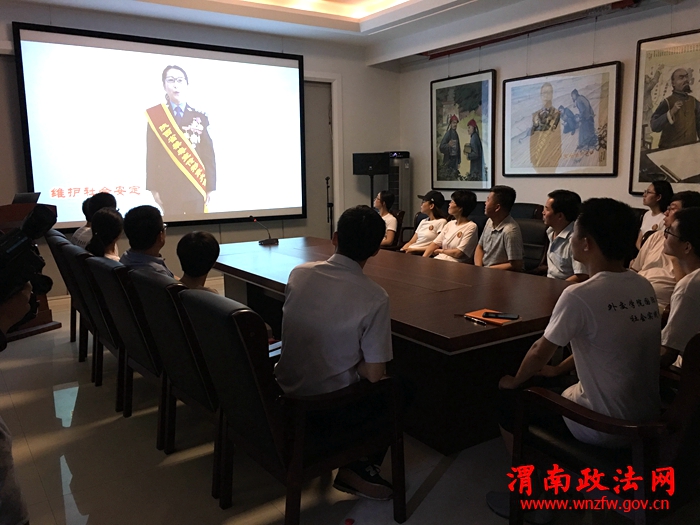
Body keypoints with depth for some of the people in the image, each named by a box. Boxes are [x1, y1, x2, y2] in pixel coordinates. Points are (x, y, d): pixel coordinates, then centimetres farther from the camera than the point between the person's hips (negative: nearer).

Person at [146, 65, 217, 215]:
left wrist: (210, 187, -1)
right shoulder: (156, 117, 6)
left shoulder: (200, 118, 7)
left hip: (196, 188, 1)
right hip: (168, 188, -1)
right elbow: (152, 155, 3)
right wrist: (153, 188, -3)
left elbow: (209, 155, 5)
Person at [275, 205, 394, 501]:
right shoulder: (374, 297, -22)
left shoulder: (298, 274, -7)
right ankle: (356, 470, 15)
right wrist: (362, 367, 4)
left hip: (286, 392, 6)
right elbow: (373, 374, -18)